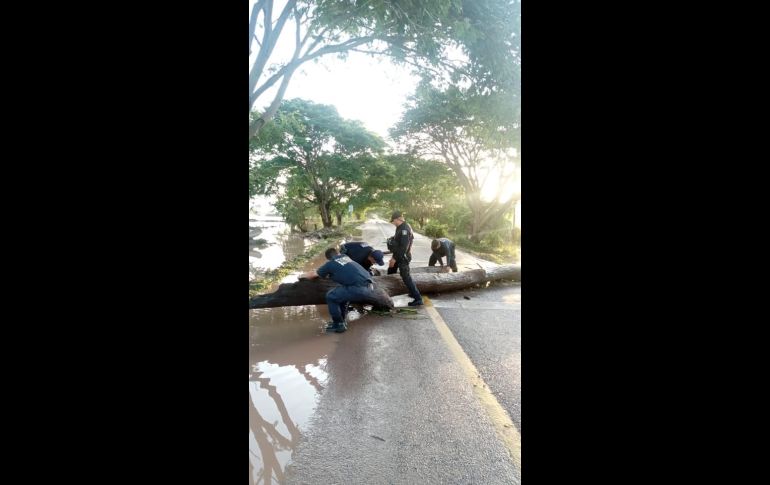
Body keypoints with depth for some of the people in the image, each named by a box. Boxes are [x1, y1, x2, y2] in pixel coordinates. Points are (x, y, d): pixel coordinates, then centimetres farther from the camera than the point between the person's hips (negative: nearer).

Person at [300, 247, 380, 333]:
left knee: (331, 296, 5)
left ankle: (339, 325, 13)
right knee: (342, 292, 27)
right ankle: (341, 320, 35)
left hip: (360, 289, -7)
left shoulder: (330, 264, 9)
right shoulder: (345, 256, 25)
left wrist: (302, 276, 42)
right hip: (369, 286, 7)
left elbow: (313, 275, 23)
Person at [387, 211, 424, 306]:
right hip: (398, 255, 10)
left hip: (403, 257, -10)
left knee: (406, 277, -10)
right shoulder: (400, 227, 9)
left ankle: (418, 299, -7)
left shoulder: (404, 229, -22)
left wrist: (394, 258, -25)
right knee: (390, 272, 22)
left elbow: (403, 247, -27)